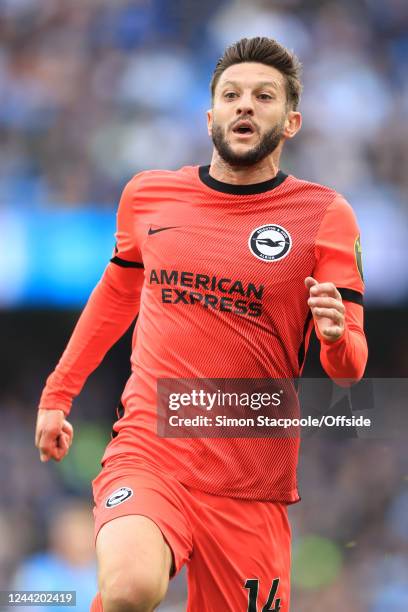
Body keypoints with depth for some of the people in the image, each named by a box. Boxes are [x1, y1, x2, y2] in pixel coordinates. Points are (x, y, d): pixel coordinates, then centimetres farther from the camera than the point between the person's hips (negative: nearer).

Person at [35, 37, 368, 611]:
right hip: (148, 450, -1)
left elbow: (350, 366, -4)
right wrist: (58, 394, 25)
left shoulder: (326, 215, -1)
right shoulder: (147, 195, 5)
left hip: (252, 487, 1)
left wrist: (336, 337, -26)